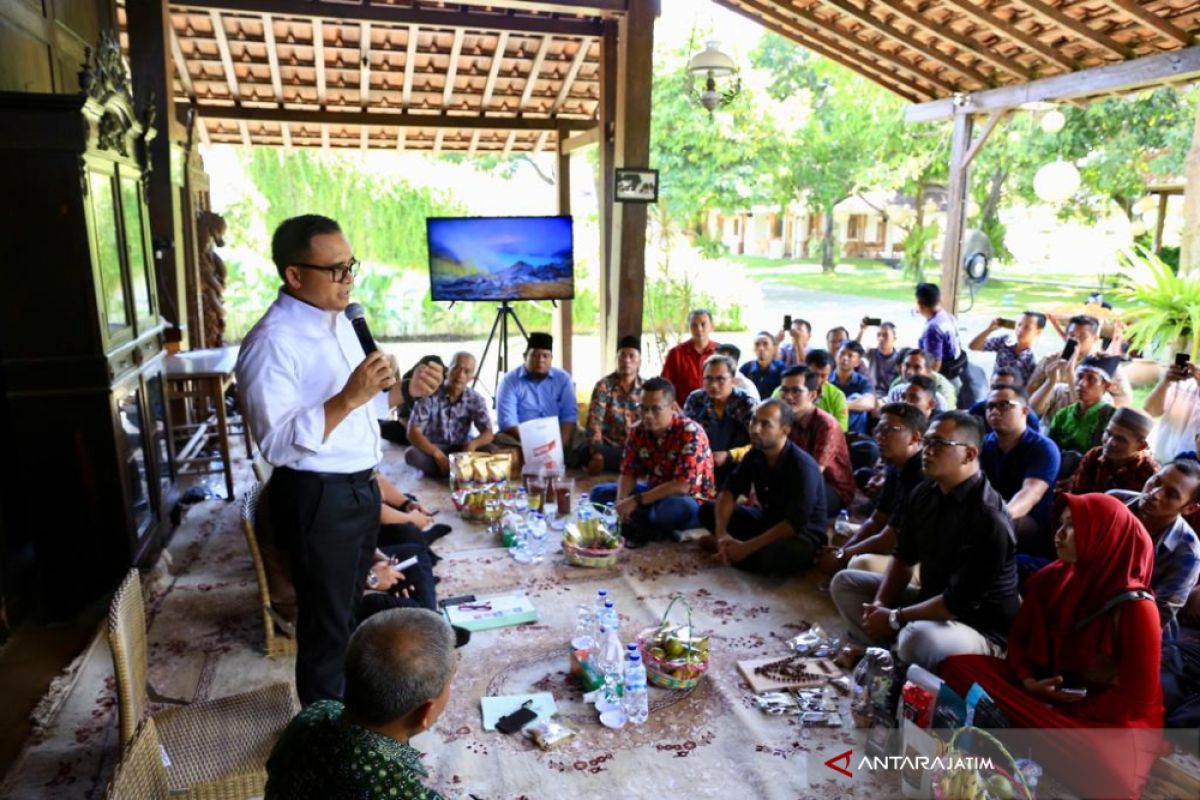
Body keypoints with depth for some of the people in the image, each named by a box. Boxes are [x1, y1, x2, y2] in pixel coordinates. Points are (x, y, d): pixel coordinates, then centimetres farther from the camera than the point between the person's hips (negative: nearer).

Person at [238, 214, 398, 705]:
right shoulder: (272, 342, -21)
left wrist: (400, 390, -1)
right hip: (317, 499, -9)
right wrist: (348, 397, -34)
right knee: (326, 620, 9)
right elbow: (278, 443, -26)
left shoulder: (339, 322, 7)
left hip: (360, 486, 9)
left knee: (351, 608, 25)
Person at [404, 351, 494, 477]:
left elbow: (488, 433, -9)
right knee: (412, 455, -33)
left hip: (461, 449, 2)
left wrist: (472, 445, -32)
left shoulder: (476, 399, -8)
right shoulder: (429, 394, -17)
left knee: (488, 449, -26)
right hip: (432, 449, -1)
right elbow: (413, 432, -21)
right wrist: (438, 455, -33)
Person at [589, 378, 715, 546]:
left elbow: (682, 486, -30)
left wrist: (636, 501, -30)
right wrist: (621, 501, -23)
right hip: (655, 493, 6)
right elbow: (628, 473, -1)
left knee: (675, 509, -41)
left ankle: (638, 522, -9)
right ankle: (646, 525, -18)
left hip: (691, 500, -6)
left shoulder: (691, 434, -24)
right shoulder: (637, 431, -5)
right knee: (599, 493, -2)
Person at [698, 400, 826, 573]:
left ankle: (731, 547, -11)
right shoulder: (755, 454, -6)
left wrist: (747, 548, -32)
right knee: (707, 511, -1)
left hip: (802, 533, -6)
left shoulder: (802, 467, -28)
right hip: (768, 520, 6)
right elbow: (729, 491, -6)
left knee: (775, 555, -40)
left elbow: (795, 524, -32)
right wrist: (721, 533, -25)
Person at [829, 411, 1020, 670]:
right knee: (845, 582, 7)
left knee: (917, 637, -39)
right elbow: (903, 557, 8)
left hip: (979, 628, -8)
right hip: (931, 603, 8)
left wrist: (894, 618, -19)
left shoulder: (988, 517, -26)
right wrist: (880, 604, -8)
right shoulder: (923, 494, -1)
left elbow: (961, 601, -26)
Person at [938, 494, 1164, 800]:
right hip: (1045, 693, 4)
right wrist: (1028, 681, -12)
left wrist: (1061, 710, -16)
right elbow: (1019, 638, 9)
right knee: (958, 666, -17)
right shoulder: (1049, 580, -3)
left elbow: (1136, 703, -15)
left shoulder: (1135, 607, -18)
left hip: (1111, 721, -4)